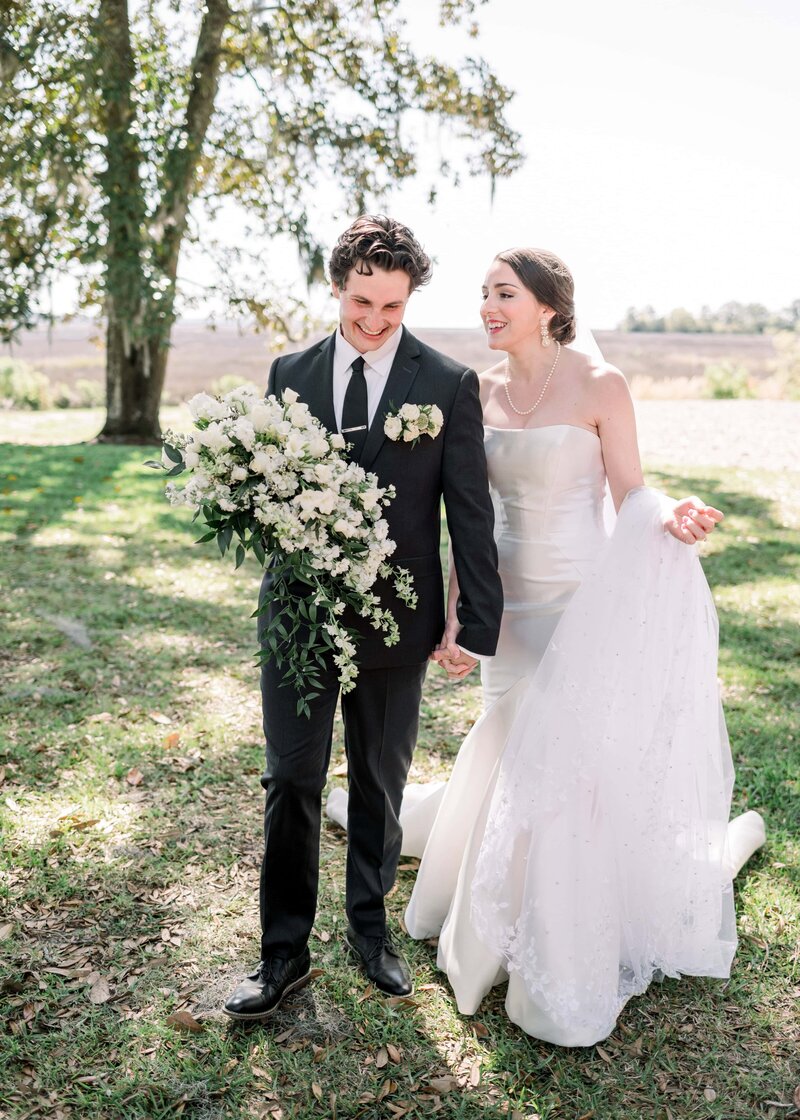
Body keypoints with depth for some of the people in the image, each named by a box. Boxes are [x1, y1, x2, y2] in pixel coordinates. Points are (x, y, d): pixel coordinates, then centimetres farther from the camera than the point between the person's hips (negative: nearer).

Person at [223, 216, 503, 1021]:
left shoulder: (449, 385, -3)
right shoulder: (290, 374, 5)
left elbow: (470, 512, -4)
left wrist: (479, 624, -7)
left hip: (396, 621, -1)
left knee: (380, 787, 15)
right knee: (290, 785, 6)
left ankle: (369, 927, 36)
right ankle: (284, 953, 22)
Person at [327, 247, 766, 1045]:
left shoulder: (598, 385, -10)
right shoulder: (480, 393, 4)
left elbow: (631, 494, -8)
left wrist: (671, 517, -31)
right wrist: (452, 614, 0)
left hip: (582, 605, -5)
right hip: (510, 605, 5)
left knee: (569, 767, 1)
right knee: (511, 757, 16)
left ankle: (570, 969, 23)